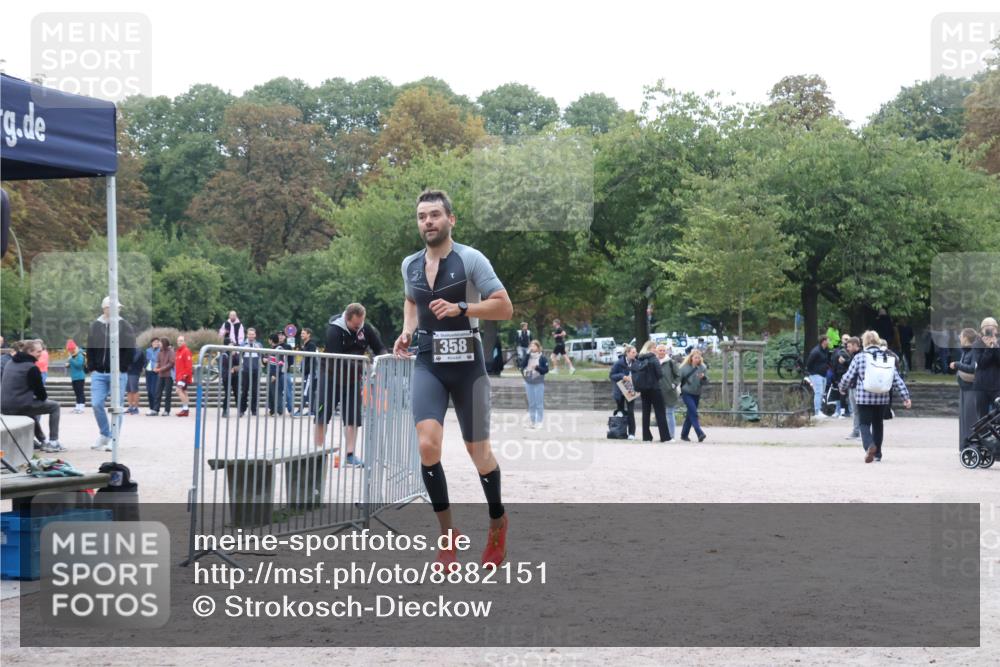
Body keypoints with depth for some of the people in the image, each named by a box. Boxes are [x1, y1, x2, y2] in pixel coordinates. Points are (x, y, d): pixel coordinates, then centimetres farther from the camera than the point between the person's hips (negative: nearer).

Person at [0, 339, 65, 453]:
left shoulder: (11, 363, 14)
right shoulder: (32, 368, -12)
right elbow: (41, 392, -9)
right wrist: (44, 397, 17)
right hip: (20, 407, -8)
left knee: (32, 409, 38)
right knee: (54, 406, 8)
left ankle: (43, 442, 40)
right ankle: (53, 443, 5)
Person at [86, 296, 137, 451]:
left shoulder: (124, 325, -1)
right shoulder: (95, 326, 7)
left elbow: (130, 350, -4)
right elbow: (90, 349, 13)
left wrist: (121, 368, -9)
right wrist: (91, 368, 4)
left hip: (117, 374, -3)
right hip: (98, 374, 3)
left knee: (116, 406, 0)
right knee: (96, 404, -2)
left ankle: (113, 438, 8)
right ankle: (104, 434, 17)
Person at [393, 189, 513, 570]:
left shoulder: (471, 259, -8)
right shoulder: (410, 265, 7)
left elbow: (504, 308, -10)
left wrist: (460, 308, -21)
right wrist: (407, 331, 10)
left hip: (467, 364, -3)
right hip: (428, 365, 3)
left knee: (478, 453, 6)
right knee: (427, 445, -17)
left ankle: (497, 523, 33)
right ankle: (447, 533, -2)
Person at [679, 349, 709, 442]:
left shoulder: (703, 368, 2)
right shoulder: (684, 367, -4)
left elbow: (706, 382, -3)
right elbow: (678, 378, 2)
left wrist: (703, 377, -23)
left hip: (697, 394, 4)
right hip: (686, 393, -4)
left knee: (690, 415, 10)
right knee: (693, 413, -18)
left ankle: (684, 435, 21)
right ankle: (700, 433, -24)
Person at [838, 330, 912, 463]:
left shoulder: (859, 357, -6)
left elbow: (848, 376, -3)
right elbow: (896, 378, 1)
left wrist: (842, 388, 17)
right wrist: (905, 396, 2)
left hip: (863, 398, -3)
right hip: (882, 397, 3)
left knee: (864, 424, 2)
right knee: (878, 424, 19)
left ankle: (869, 446, -26)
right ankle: (877, 454, 24)